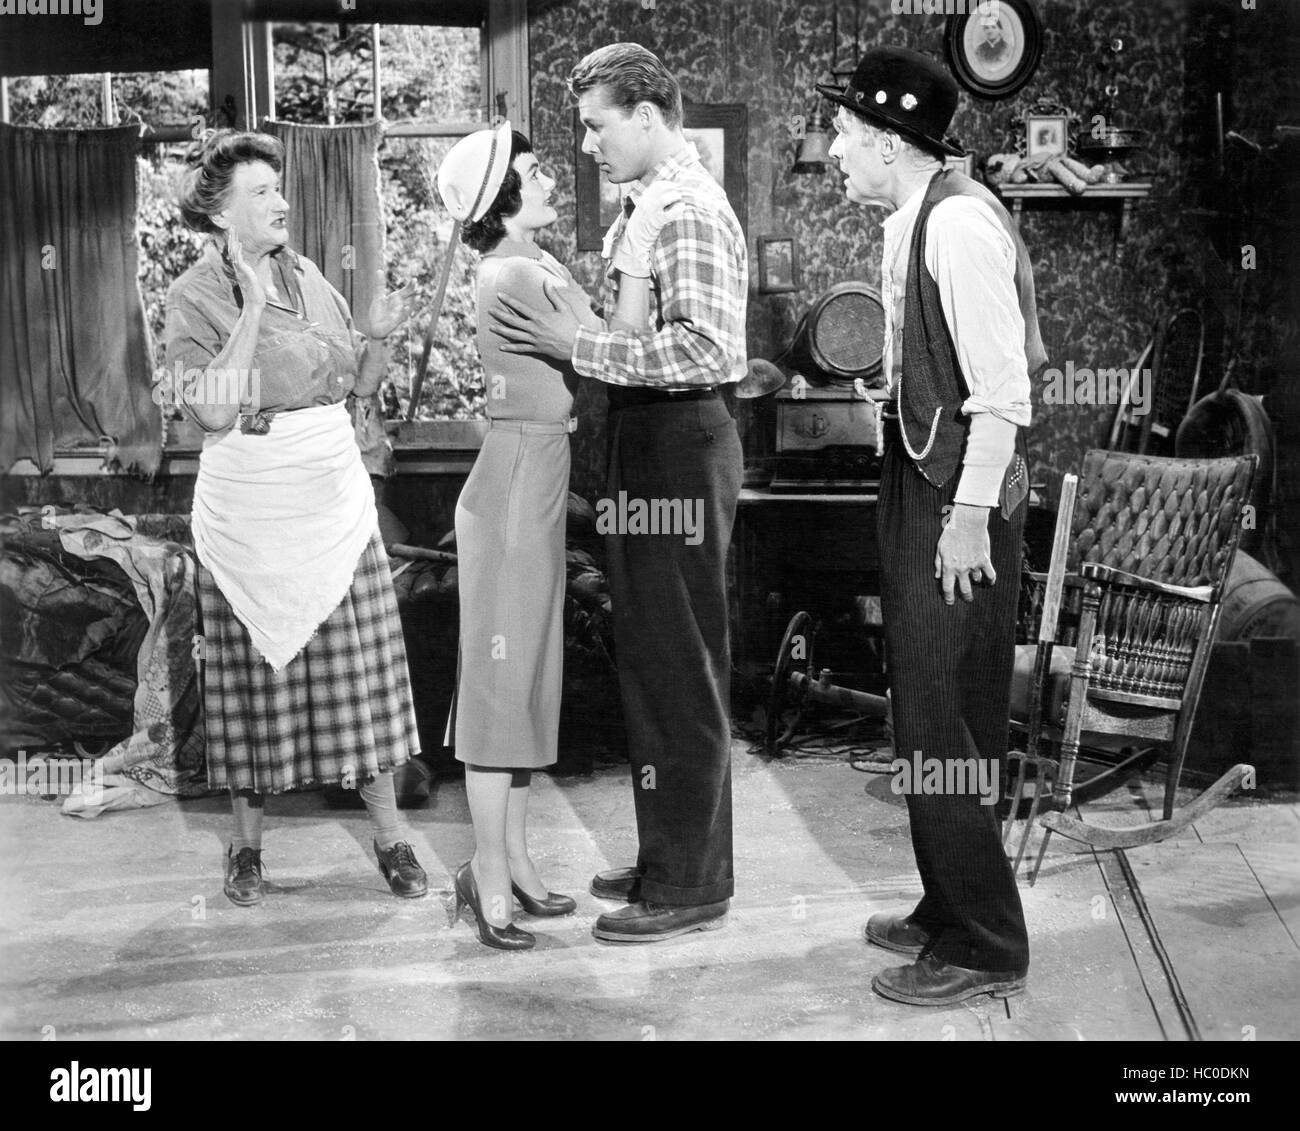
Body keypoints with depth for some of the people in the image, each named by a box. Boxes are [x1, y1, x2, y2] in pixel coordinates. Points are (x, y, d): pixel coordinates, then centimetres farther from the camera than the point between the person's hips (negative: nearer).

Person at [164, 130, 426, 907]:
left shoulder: (309, 277, 8)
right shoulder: (196, 297, -6)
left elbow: (361, 383, 13)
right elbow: (214, 409, -19)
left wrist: (379, 335, -6)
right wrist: (252, 309, -18)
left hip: (335, 494, 4)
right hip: (249, 505, -4)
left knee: (359, 664, 5)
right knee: (257, 669, 4)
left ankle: (390, 835, 15)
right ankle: (248, 843, 21)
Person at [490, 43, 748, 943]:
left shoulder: (689, 210, -15)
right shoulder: (648, 203, 15)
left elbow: (707, 348, -25)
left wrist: (578, 345, -21)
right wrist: (566, 331, 6)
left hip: (680, 445, -10)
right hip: (647, 442, 10)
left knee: (681, 667, -2)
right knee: (651, 657, 16)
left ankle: (692, 885, 11)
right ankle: (668, 858, 29)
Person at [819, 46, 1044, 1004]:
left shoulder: (958, 221, -17)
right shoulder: (912, 220, 12)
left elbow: (1002, 385, -21)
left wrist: (970, 514, -22)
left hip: (960, 494, -10)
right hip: (922, 482, 10)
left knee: (943, 718, -3)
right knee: (934, 709, 17)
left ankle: (986, 947, 12)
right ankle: (952, 910, 31)